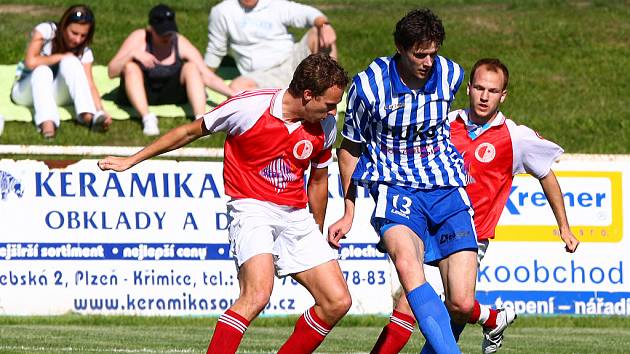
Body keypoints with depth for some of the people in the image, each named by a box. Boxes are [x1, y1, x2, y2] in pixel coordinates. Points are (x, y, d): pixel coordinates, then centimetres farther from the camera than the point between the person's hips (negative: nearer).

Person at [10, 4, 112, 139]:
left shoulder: (84, 52, -9)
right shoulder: (46, 31, -18)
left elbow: (90, 85, -19)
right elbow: (31, 62, -30)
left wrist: (101, 111, -37)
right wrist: (61, 57, -19)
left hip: (56, 95, 2)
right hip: (26, 91, -2)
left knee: (71, 62, -26)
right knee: (43, 71, -35)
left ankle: (88, 116, -43)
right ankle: (47, 122, -56)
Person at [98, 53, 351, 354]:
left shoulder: (325, 126, 0)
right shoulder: (249, 107, -14)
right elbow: (191, 131, 1)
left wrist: (318, 234, 27)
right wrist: (131, 160, 5)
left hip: (296, 216, 6)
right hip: (252, 208, -6)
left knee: (338, 302, -3)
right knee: (257, 294, -30)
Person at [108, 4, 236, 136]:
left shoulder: (181, 44, -12)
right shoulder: (139, 39, -15)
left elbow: (208, 77, -14)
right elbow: (111, 72, -17)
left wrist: (234, 94, -28)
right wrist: (132, 54, -34)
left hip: (170, 95, 1)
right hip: (139, 96, -1)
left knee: (191, 67, -22)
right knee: (131, 67, -29)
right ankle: (147, 118, -43)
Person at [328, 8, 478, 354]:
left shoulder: (450, 74, 2)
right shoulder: (368, 85, -7)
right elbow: (350, 148, 9)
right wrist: (349, 213, 12)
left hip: (448, 191, 3)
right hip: (396, 188, -3)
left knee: (461, 305, -9)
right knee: (407, 264, -36)